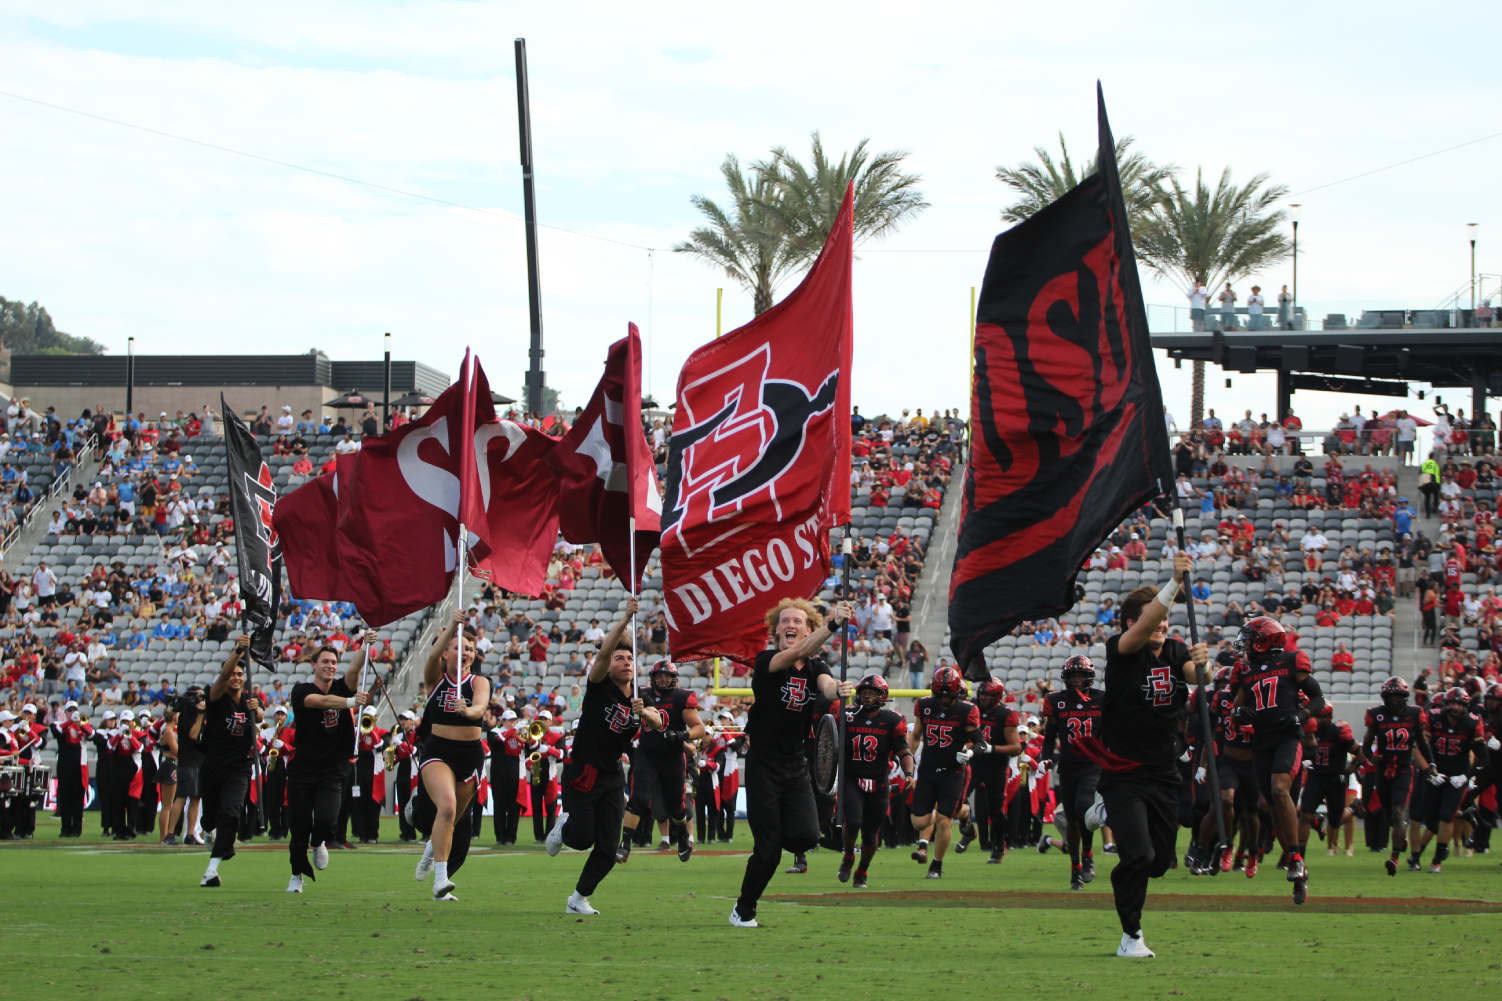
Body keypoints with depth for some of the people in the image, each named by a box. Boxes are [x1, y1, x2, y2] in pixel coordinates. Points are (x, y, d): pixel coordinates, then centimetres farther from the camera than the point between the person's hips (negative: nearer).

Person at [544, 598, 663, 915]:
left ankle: (579, 898, 19)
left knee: (608, 849, 1)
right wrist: (625, 620, -37)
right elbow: (603, 652, -27)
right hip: (582, 773, -5)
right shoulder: (600, 685, -9)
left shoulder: (640, 699, 6)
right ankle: (564, 825, 30)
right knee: (583, 838, -6)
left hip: (613, 776, 5)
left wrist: (645, 713, -35)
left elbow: (659, 724, -13)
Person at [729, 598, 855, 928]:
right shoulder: (766, 661, -11)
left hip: (796, 767, 4)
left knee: (806, 836, -16)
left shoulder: (815, 666, 4)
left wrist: (837, 689, -44)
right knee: (768, 851, -5)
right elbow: (795, 653, -30)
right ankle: (743, 910, 17)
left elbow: (826, 684, -18)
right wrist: (832, 625, -45)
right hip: (763, 766, -4)